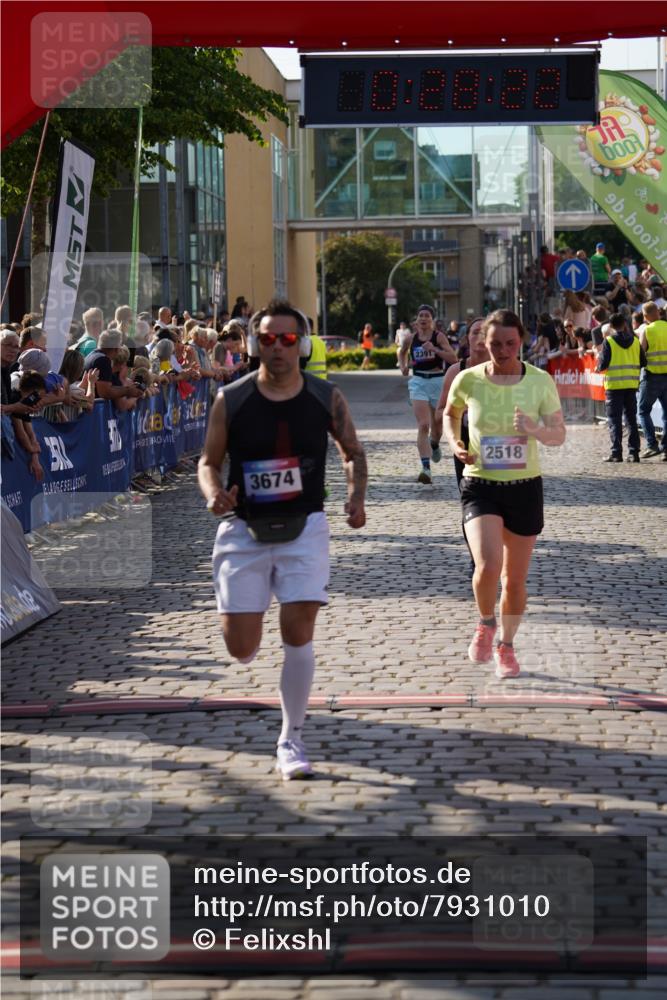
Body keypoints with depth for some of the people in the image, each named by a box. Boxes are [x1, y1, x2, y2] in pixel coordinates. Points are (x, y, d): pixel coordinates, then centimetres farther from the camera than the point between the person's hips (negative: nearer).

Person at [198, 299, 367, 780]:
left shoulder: (327, 398, -2)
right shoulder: (231, 400, -4)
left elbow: (353, 452, 12)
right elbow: (209, 461, 4)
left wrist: (356, 496, -6)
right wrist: (214, 493, -18)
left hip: (303, 526, 0)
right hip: (244, 528, 0)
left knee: (298, 634, -9)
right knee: (241, 650, -2)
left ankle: (291, 740, 6)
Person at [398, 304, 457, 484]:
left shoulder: (439, 337, -5)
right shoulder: (411, 339, 4)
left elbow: (453, 358, -14)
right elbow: (402, 352, 26)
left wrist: (434, 349, -25)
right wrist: (403, 366, 7)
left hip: (437, 381, 0)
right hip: (418, 382, 0)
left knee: (437, 427, 16)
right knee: (423, 425, -16)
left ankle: (434, 445, 54)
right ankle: (426, 468, -23)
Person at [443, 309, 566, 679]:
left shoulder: (540, 381, -5)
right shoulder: (468, 380, -5)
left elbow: (559, 434, 0)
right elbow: (450, 413, 16)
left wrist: (534, 429, -22)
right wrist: (454, 443, -2)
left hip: (525, 486, 1)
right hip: (480, 485, -1)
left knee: (515, 579, 10)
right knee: (488, 566, -22)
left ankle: (506, 645, 34)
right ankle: (485, 624, 9)